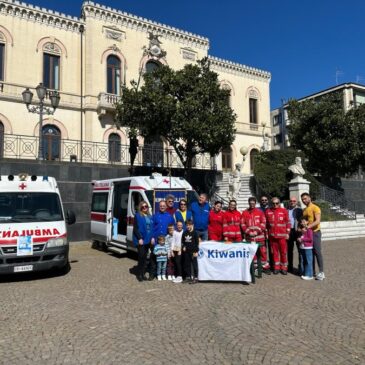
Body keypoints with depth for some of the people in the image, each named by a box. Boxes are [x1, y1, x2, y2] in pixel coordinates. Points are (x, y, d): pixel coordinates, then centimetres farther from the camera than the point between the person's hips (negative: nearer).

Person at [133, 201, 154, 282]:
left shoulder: (149, 216, 15)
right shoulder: (138, 216, -4)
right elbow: (135, 228, -8)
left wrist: (152, 237, 6)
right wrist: (139, 238, -15)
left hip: (148, 239, 6)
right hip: (140, 240, -6)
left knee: (145, 257, 10)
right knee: (141, 257, -8)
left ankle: (143, 273, 19)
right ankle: (139, 274, 5)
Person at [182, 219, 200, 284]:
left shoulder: (195, 233, -6)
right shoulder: (185, 233, 9)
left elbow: (197, 243, -7)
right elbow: (182, 241, 20)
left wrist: (196, 251, -11)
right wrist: (183, 246, 2)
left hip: (193, 251, -5)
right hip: (186, 252, 5)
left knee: (194, 265, -1)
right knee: (187, 265, 10)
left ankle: (195, 278, 4)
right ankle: (188, 277, 20)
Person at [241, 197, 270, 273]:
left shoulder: (260, 212, 4)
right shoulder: (244, 213, 6)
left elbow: (263, 223, 1)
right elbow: (242, 224, 3)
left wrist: (257, 231, -9)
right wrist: (248, 231, -8)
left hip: (259, 235, -1)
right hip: (249, 236, 1)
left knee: (263, 251, -1)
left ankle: (265, 267, 8)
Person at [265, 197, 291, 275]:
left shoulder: (284, 211, 0)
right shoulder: (268, 211, 5)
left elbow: (288, 222, 2)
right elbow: (266, 223, 10)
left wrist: (287, 233, -1)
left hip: (282, 235, -2)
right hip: (272, 235, 2)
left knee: (283, 252, 4)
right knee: (274, 252, 8)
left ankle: (284, 268, 15)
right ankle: (276, 267, 18)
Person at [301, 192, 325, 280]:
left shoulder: (315, 208, -9)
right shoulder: (304, 210, 15)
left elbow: (317, 221, -20)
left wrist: (308, 227, -28)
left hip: (315, 233, -7)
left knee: (317, 252, -6)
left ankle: (321, 273, -1)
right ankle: (312, 271, 17)